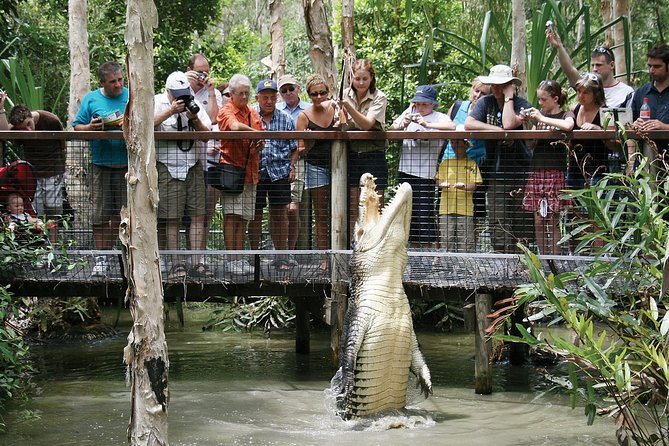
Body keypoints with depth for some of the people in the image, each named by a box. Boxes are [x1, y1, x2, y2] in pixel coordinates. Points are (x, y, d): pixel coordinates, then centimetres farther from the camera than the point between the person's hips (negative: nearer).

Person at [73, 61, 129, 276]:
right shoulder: (91, 99, 7)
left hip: (127, 164, 0)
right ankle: (101, 258, 8)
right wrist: (90, 127, -13)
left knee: (122, 213, 2)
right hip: (101, 164, 0)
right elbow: (77, 127, 8)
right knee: (100, 214, 0)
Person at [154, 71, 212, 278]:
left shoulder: (195, 105, 13)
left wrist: (195, 120, -9)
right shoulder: (157, 103, 4)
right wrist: (171, 111, -17)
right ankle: (176, 264, 2)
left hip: (193, 165, 3)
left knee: (198, 215, -1)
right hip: (168, 166, -3)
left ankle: (197, 263, 2)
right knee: (172, 218, -2)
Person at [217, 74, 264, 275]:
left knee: (243, 218, 8)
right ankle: (231, 260, -9)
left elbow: (259, 142, 20)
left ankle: (240, 258, 12)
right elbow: (235, 126, -26)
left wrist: (259, 145, -1)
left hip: (250, 171, 6)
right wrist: (256, 133, -26)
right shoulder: (226, 112, -4)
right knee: (231, 216, -10)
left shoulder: (254, 114, 17)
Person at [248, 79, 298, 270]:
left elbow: (294, 148, 13)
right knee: (255, 213, 4)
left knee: (280, 213, 3)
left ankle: (281, 255, 9)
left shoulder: (286, 120, 8)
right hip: (255, 171, -1)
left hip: (280, 171, 1)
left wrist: (292, 166, 1)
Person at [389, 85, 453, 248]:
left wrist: (426, 124, -23)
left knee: (424, 214, -7)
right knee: (408, 213, 10)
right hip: (405, 171, 5)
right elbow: (392, 128, 10)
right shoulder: (410, 112, 13)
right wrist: (403, 124, -11)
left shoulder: (438, 117, -1)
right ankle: (416, 250, 20)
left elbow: (452, 126, -21)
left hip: (425, 173, -5)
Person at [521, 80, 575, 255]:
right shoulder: (539, 115, 15)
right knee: (539, 222, 4)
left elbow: (568, 126, -24)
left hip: (555, 172, -5)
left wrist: (542, 119, -18)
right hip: (537, 171, 5)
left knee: (553, 221, -6)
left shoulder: (566, 115, 0)